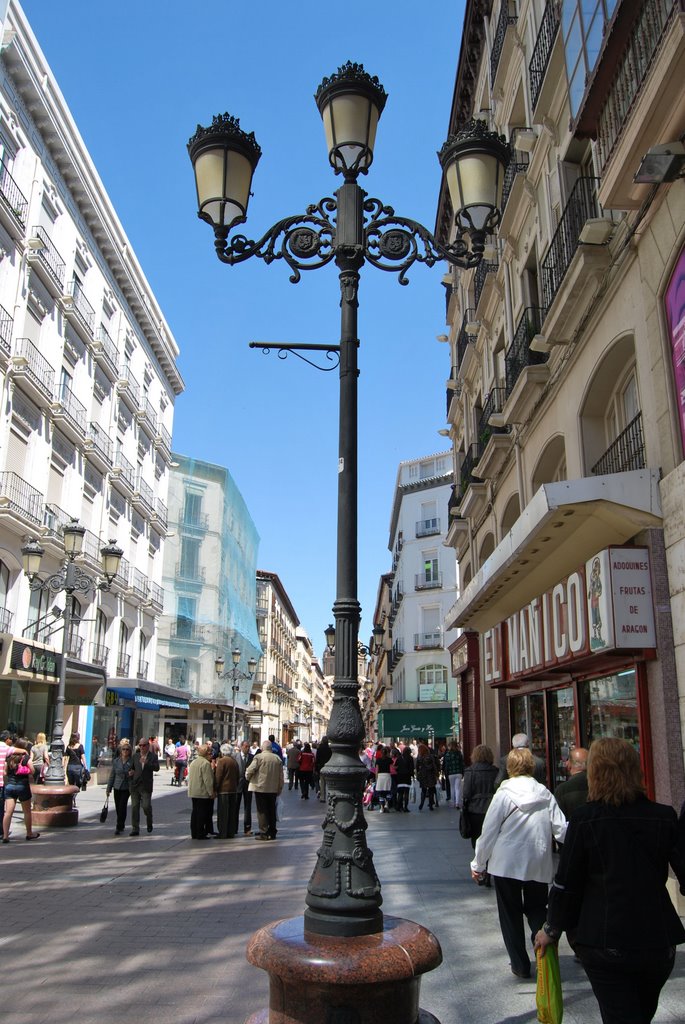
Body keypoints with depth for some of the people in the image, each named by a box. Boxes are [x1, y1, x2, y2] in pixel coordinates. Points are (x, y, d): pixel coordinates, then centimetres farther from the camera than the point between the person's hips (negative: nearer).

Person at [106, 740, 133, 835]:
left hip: (126, 788, -3)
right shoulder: (116, 761, 3)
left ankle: (119, 827, -5)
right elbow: (112, 775, 9)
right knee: (118, 808, 9)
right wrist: (109, 788, 9)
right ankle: (122, 826, 29)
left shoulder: (132, 761, -5)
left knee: (122, 807, -13)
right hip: (117, 787, 3)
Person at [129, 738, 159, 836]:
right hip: (135, 785, 4)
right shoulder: (135, 756, 12)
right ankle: (135, 828, 12)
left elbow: (157, 768, -14)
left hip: (146, 786, -4)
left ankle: (149, 821, 21)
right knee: (134, 807, 4)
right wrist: (130, 772, 2)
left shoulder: (153, 756, -1)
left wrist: (146, 763, -27)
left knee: (146, 806, -8)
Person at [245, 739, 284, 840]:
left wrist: (248, 777, 7)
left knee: (262, 811, 1)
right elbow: (281, 776, 9)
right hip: (273, 789, 5)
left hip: (260, 788, -5)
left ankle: (264, 833, 0)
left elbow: (250, 770, -14)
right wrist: (279, 788, 17)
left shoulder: (259, 757, -11)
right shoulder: (277, 758, 5)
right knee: (272, 810, 13)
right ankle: (272, 832, 18)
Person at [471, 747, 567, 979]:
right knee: (536, 908, 18)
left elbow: (489, 832, -8)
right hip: (539, 864, 3)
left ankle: (520, 964, 18)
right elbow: (561, 830, -2)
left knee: (511, 914, 12)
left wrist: (478, 864, 2)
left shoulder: (503, 795, -12)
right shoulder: (545, 795, -3)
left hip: (507, 864, -3)